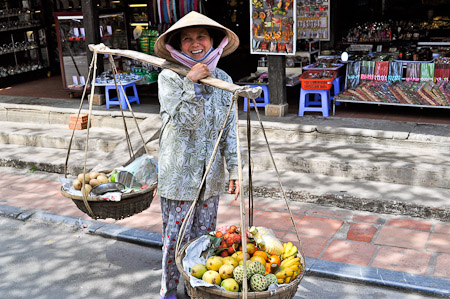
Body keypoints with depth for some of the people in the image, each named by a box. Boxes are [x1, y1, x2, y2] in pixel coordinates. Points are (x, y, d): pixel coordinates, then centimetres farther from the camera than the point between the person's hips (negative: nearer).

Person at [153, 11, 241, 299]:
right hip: (179, 174, -4)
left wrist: (235, 169, 1)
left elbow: (230, 128, 5)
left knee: (205, 234, 15)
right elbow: (185, 120, -17)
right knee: (176, 237, 5)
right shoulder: (169, 78, -8)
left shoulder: (222, 79, 4)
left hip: (211, 174, 4)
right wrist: (191, 83, -26)